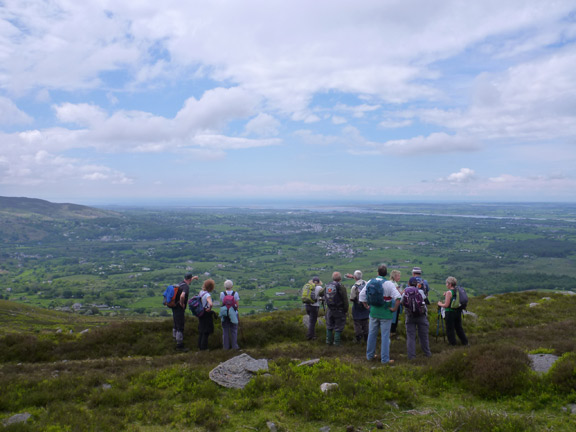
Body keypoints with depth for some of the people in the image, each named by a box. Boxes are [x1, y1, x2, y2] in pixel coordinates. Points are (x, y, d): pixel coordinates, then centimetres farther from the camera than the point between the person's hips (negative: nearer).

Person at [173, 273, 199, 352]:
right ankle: (179, 345, 3)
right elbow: (182, 296, -39)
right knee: (180, 328, -2)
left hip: (175, 308, 9)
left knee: (176, 325, 23)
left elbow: (186, 281, 34)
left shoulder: (181, 283, 7)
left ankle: (176, 338, 37)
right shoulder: (186, 286, -20)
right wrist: (182, 303, -22)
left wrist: (193, 278, 46)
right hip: (179, 309, -9)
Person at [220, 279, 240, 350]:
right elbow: (237, 305, -5)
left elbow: (222, 303, 1)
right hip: (233, 313, -1)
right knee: (234, 330, 9)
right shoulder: (235, 293, -8)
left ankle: (226, 346, 14)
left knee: (225, 330, 9)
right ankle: (234, 346, 11)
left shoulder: (222, 294, -8)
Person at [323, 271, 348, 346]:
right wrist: (346, 310, -3)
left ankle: (328, 341, 23)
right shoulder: (341, 287, -14)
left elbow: (321, 293, 18)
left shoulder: (327, 286, 3)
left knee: (329, 326, 17)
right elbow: (345, 300, -13)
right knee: (338, 326, 5)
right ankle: (336, 342, 7)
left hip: (329, 310, 5)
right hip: (339, 310, -5)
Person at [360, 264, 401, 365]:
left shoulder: (370, 282, 1)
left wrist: (366, 306, 13)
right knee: (385, 336, 4)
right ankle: (385, 359, 9)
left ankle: (369, 356, 27)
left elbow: (362, 294, 7)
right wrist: (394, 308, -12)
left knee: (372, 334, 16)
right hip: (385, 313, -4)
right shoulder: (388, 284, -14)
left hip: (373, 312, 4)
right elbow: (397, 297, -23)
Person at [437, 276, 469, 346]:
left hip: (450, 312, -7)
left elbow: (446, 305, -19)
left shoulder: (449, 292, -17)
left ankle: (452, 342, 13)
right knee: (459, 327, 19)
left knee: (450, 328, 6)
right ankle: (465, 342, 24)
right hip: (458, 312, 7)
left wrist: (440, 304, -1)